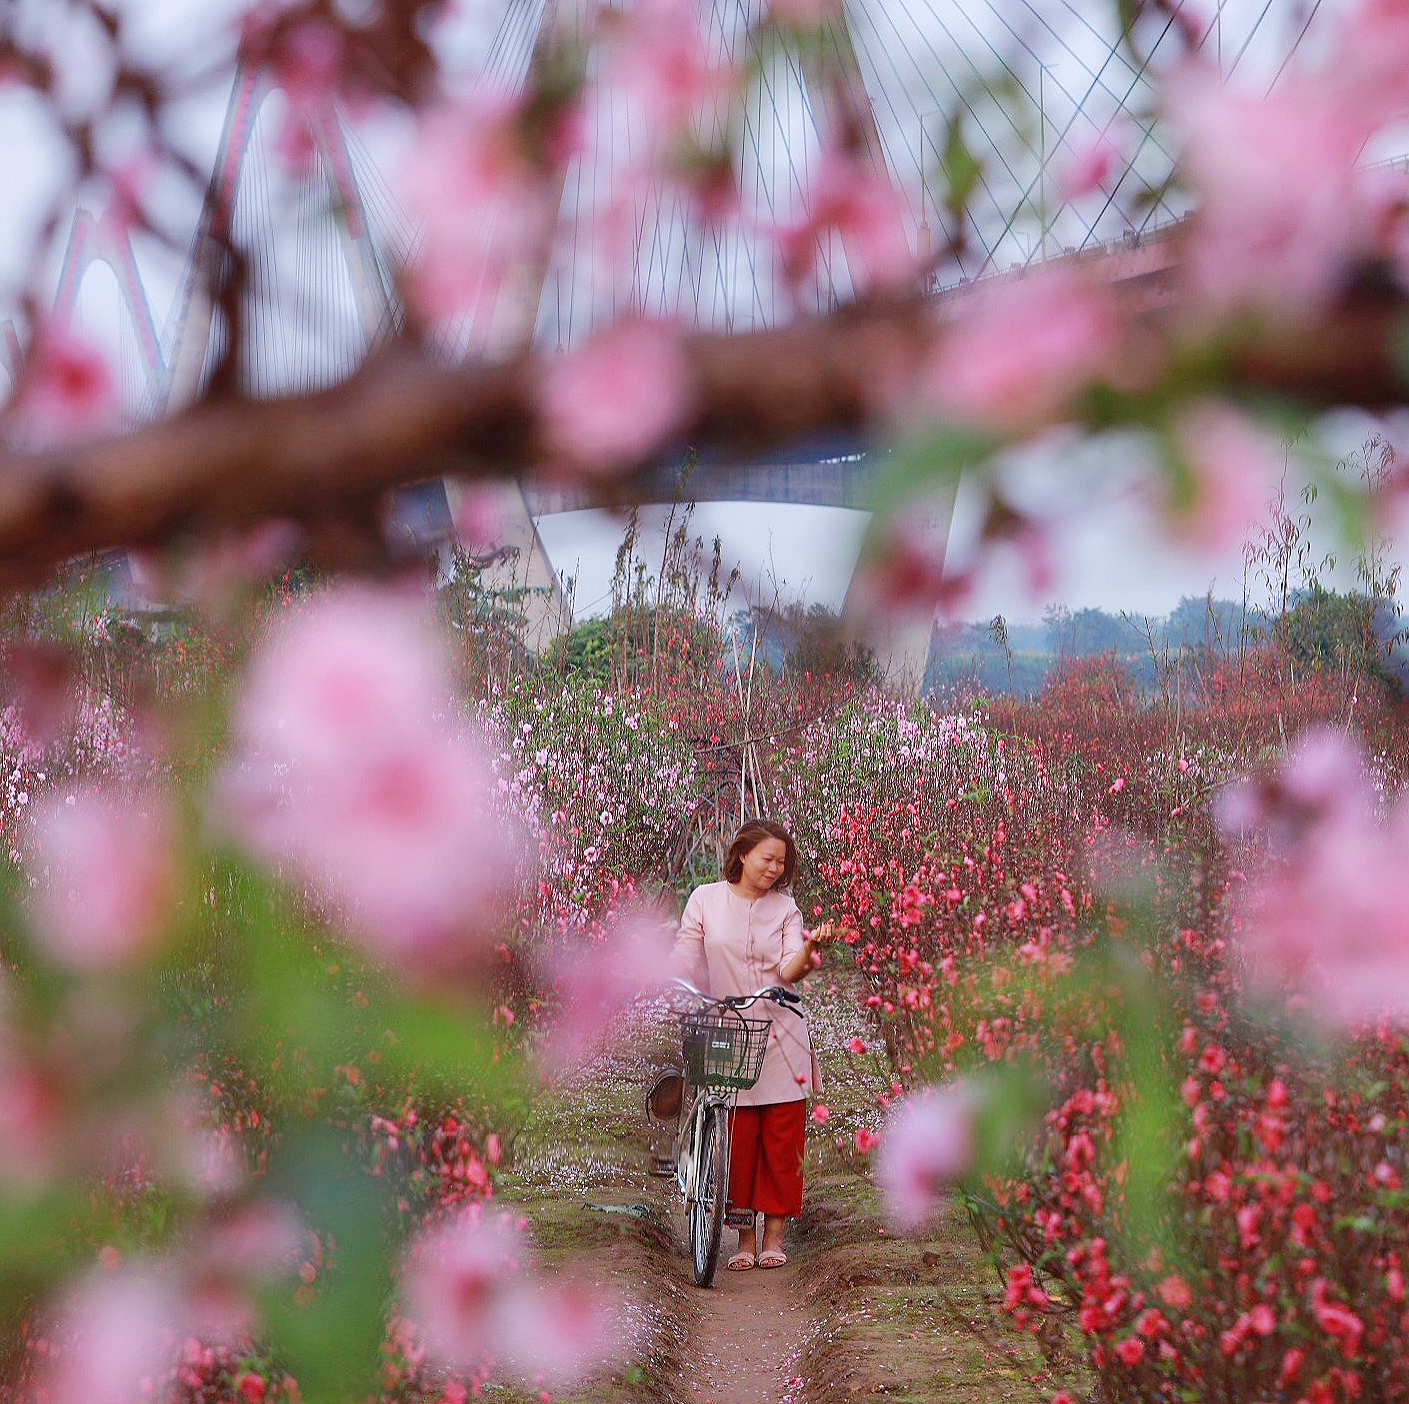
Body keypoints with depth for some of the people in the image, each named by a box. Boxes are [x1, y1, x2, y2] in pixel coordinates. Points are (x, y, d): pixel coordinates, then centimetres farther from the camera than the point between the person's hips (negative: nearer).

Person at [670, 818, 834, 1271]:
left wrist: (810, 948, -29)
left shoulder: (785, 908, 3)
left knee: (782, 1139, 1)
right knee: (737, 1141, 1)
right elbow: (686, 964, 2)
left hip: (780, 1038, 1)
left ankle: (774, 1234, 11)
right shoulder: (706, 899, 3)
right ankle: (744, 1235, 12)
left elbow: (788, 972, -10)